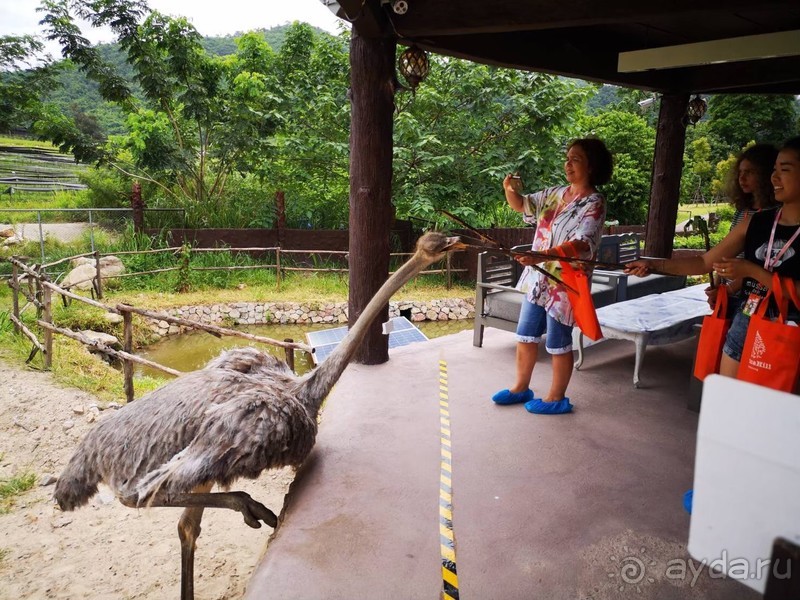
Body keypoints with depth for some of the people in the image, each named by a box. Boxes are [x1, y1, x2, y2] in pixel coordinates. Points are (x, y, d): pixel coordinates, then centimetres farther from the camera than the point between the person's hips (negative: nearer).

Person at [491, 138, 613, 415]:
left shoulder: (594, 204, -15)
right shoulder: (556, 193, 7)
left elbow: (582, 244, -29)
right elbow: (521, 205, 18)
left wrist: (541, 255, -43)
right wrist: (510, 190, -6)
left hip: (565, 284, -7)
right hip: (538, 280, 8)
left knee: (558, 343, 5)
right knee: (525, 336, 15)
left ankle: (556, 398, 22)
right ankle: (521, 388, 31)